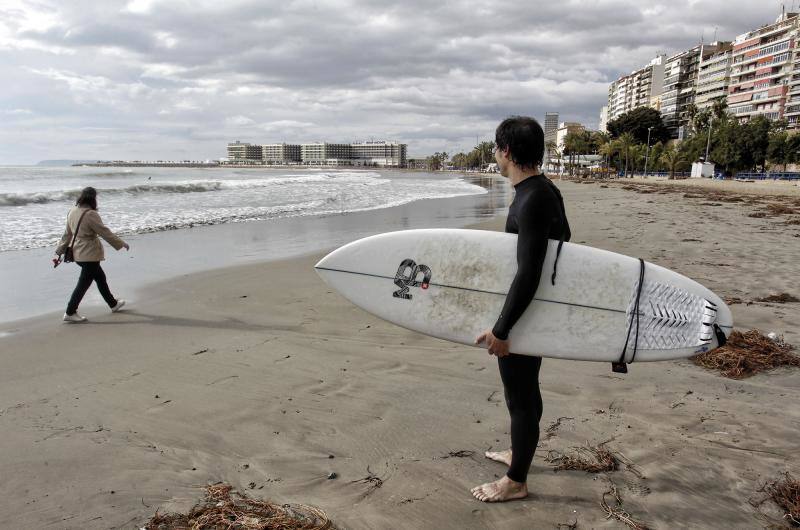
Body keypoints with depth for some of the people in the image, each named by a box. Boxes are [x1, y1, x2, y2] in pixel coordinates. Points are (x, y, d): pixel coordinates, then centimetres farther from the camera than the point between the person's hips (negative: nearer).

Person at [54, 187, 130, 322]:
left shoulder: (72, 212, 6)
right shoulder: (90, 214, -20)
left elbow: (67, 234, 12)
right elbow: (105, 232, -16)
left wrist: (59, 252, 18)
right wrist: (122, 244, -6)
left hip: (78, 253, 10)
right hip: (89, 254, -9)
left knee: (100, 277, 21)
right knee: (84, 283, -1)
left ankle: (113, 304, 33)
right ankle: (70, 313, 3)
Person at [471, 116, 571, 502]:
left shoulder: (531, 202, -26)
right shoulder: (547, 189, 5)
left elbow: (528, 275, -30)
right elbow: (562, 236, 20)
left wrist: (500, 330, -25)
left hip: (524, 314, -10)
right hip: (538, 309, 10)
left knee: (520, 394, 4)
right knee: (523, 387, 24)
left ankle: (516, 482, 20)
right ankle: (518, 452, 43)